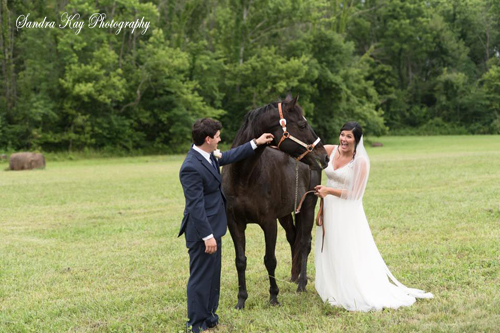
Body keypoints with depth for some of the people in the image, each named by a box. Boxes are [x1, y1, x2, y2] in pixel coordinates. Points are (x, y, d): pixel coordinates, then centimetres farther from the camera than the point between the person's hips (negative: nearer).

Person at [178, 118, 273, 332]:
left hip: (212, 228, 10)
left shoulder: (207, 156, 4)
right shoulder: (191, 167, -26)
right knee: (200, 278, 2)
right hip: (202, 231, -10)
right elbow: (196, 206, -25)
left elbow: (229, 157, 24)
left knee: (213, 275, 21)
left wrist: (255, 143, 27)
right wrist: (207, 236, -24)